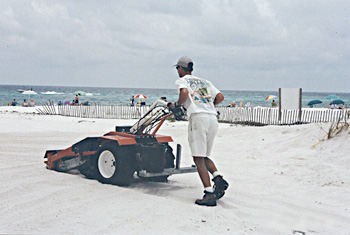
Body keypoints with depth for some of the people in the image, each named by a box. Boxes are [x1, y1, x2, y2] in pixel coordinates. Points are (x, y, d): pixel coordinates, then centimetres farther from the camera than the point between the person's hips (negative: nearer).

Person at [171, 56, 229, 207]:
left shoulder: (181, 81, 10)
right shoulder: (205, 82, 27)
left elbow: (184, 93, -12)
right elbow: (220, 97, 17)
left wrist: (177, 104, 4)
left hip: (198, 117, -6)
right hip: (213, 118, 6)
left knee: (198, 159, -8)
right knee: (204, 157, 17)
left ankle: (209, 194, -18)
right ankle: (218, 178, -8)